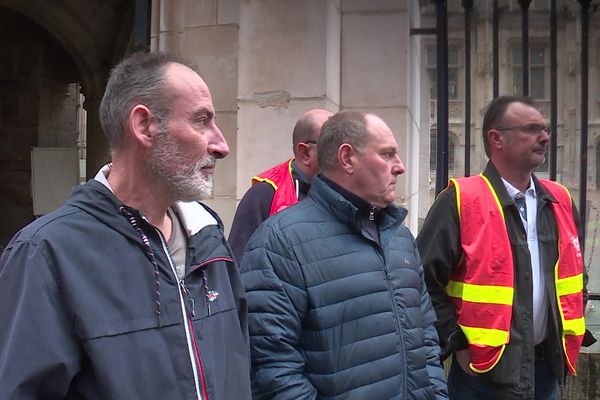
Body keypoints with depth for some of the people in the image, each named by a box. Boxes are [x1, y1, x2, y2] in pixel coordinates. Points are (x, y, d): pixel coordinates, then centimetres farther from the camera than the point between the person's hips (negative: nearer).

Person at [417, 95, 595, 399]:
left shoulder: (559, 201, 8)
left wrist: (570, 335, 13)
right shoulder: (460, 201, -13)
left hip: (547, 367, 6)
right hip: (482, 372, -6)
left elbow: (574, 272, 21)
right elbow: (425, 280, -15)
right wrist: (457, 344, -14)